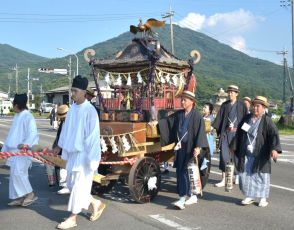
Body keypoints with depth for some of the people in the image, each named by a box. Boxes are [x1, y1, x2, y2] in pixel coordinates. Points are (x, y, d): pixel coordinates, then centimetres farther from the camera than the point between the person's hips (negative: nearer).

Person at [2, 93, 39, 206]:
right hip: (14, 151, 9)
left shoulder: (28, 117, -13)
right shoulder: (17, 116, 15)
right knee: (14, 175, 10)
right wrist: (5, 148, 22)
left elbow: (33, 133, -23)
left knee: (18, 173, -13)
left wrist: (26, 144, -39)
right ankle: (19, 197, 18)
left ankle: (30, 194, 1)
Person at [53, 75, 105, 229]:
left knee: (79, 185, 0)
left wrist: (90, 157, -19)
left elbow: (93, 135, -18)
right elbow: (66, 128, 16)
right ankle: (96, 204, 29)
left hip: (84, 154, -8)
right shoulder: (72, 108, 6)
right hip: (73, 152, 9)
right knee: (71, 183, 15)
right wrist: (60, 146, 21)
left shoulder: (90, 111, -17)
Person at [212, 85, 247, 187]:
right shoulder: (224, 105, 9)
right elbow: (219, 117, 7)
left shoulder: (241, 105, 2)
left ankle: (238, 176, 25)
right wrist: (214, 128, -3)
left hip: (237, 133, -2)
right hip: (226, 133, 2)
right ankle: (223, 179, 1)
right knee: (224, 154, -4)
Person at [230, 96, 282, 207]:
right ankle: (250, 196, 21)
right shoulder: (247, 118, 8)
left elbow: (274, 134, -17)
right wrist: (234, 146, 19)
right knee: (245, 174, 6)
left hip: (260, 155, -4)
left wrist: (274, 149, -32)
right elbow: (239, 133, 17)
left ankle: (263, 198, 19)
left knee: (262, 175, 3)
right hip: (246, 154, 4)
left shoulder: (267, 121, -6)